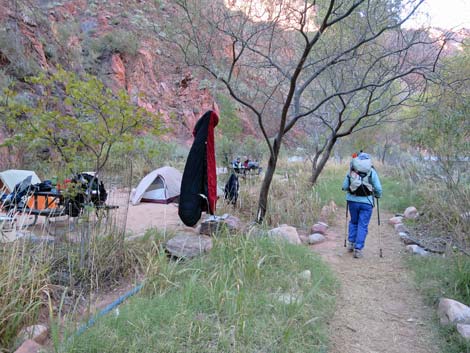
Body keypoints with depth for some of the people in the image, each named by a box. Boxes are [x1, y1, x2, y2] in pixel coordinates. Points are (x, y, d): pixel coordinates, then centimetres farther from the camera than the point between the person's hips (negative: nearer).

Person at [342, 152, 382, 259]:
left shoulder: (351, 170, 0)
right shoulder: (372, 171, -3)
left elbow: (344, 187, 0)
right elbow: (378, 189, -3)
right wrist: (378, 195, 18)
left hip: (352, 200, 2)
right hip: (366, 202, -2)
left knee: (353, 222, 23)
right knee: (363, 226, 6)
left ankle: (351, 244, 23)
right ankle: (358, 249, 4)